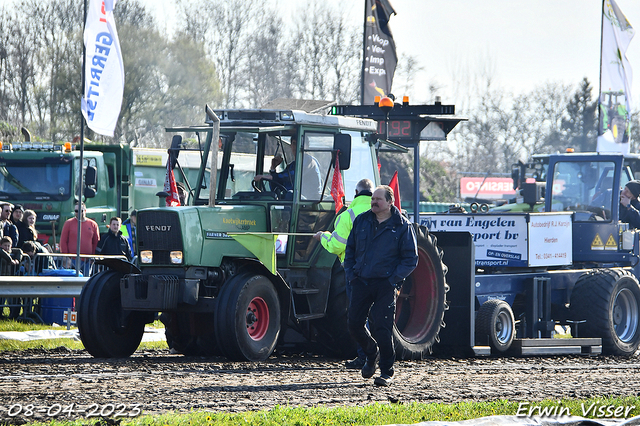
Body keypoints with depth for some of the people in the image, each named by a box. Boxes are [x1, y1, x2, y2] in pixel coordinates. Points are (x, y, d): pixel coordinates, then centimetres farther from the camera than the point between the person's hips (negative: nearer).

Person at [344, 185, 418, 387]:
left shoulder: (402, 226, -1)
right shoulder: (361, 221, 11)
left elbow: (411, 258, 0)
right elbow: (350, 249, 18)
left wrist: (394, 279, -10)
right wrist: (351, 274, 6)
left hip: (385, 285, -4)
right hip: (361, 281, 4)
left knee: (382, 328, -10)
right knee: (354, 325, 4)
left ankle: (386, 372, -1)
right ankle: (372, 353, 33)